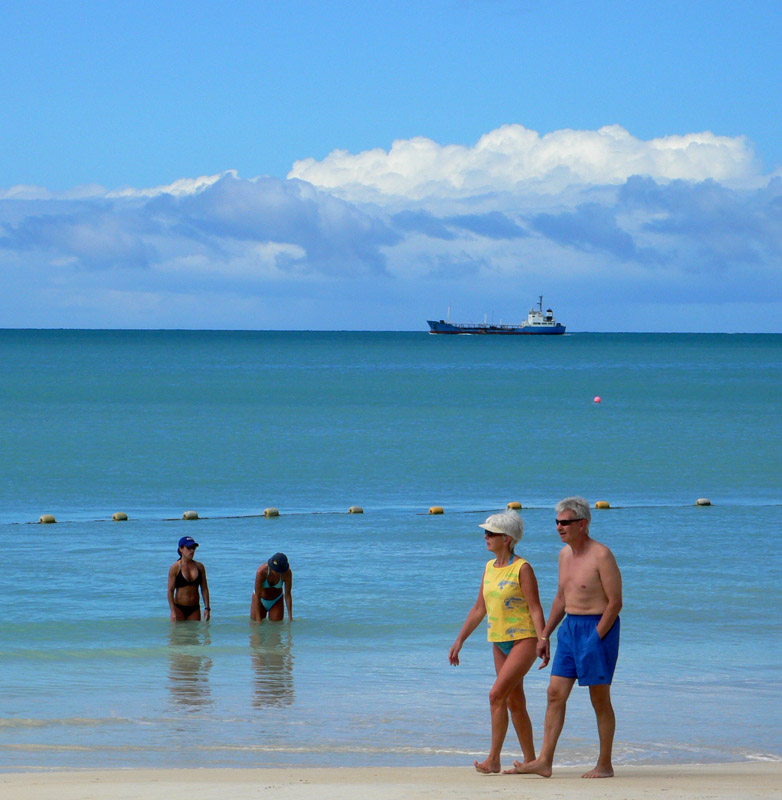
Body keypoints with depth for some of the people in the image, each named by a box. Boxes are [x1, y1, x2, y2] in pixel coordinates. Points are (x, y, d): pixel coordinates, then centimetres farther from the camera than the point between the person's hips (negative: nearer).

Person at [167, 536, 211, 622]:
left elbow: (204, 589, 9)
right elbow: (170, 591, -6)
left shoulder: (199, 566, 7)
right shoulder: (175, 568, -4)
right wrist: (173, 611, -14)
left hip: (194, 609, 3)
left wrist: (207, 608, 1)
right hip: (179, 608, -3)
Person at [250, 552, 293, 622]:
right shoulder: (261, 571, -33)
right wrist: (258, 619, -29)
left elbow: (288, 595, -18)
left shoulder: (287, 572, -27)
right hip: (261, 600, -1)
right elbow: (257, 596, -28)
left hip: (276, 601, 1)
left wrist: (290, 617, -19)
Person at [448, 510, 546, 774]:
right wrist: (459, 641, 14)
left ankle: (493, 759, -16)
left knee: (497, 695, -17)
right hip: (500, 642, 8)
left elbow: (535, 609, -13)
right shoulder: (489, 568, 10)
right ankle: (530, 760, 17)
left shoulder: (522, 569, -11)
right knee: (515, 702, 9)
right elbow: (479, 609, 16)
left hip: (523, 640, -8)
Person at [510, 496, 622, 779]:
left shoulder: (601, 555, -14)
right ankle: (544, 761, 2)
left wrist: (596, 637, -18)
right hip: (569, 626, 8)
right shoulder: (565, 554, 11)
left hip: (598, 628, -8)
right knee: (555, 693, 2)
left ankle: (604, 765, 8)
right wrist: (544, 635, 18)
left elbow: (615, 602, -15)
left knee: (600, 700, 0)